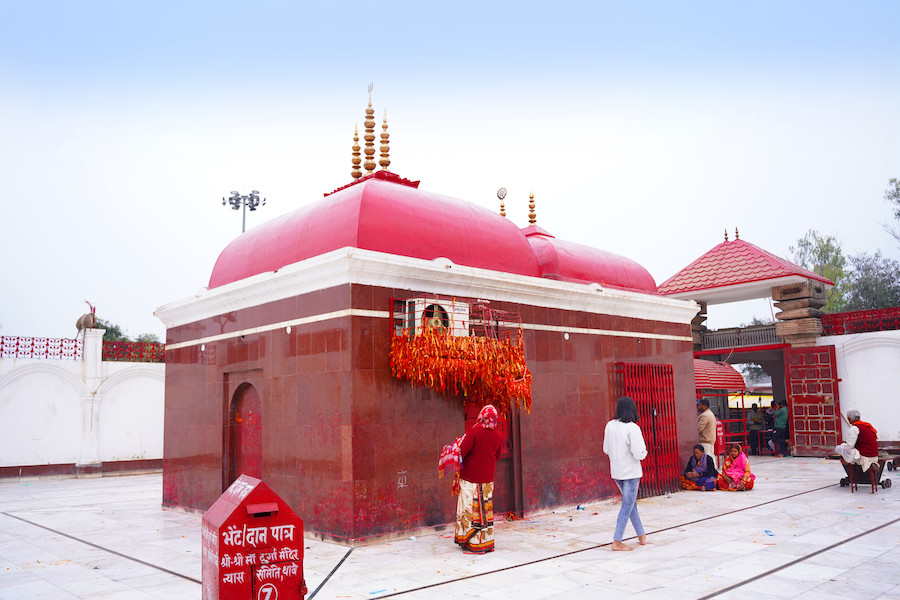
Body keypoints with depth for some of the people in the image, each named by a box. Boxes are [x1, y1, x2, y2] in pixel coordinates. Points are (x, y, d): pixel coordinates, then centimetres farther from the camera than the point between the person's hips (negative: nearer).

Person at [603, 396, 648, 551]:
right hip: (631, 472, -7)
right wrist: (644, 451, -1)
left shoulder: (610, 426, -1)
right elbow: (639, 454, -21)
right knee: (627, 506, 1)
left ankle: (641, 535, 32)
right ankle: (617, 541, 2)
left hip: (616, 472, 7)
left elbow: (606, 449, 8)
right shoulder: (632, 428, -20)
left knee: (631, 502, 21)